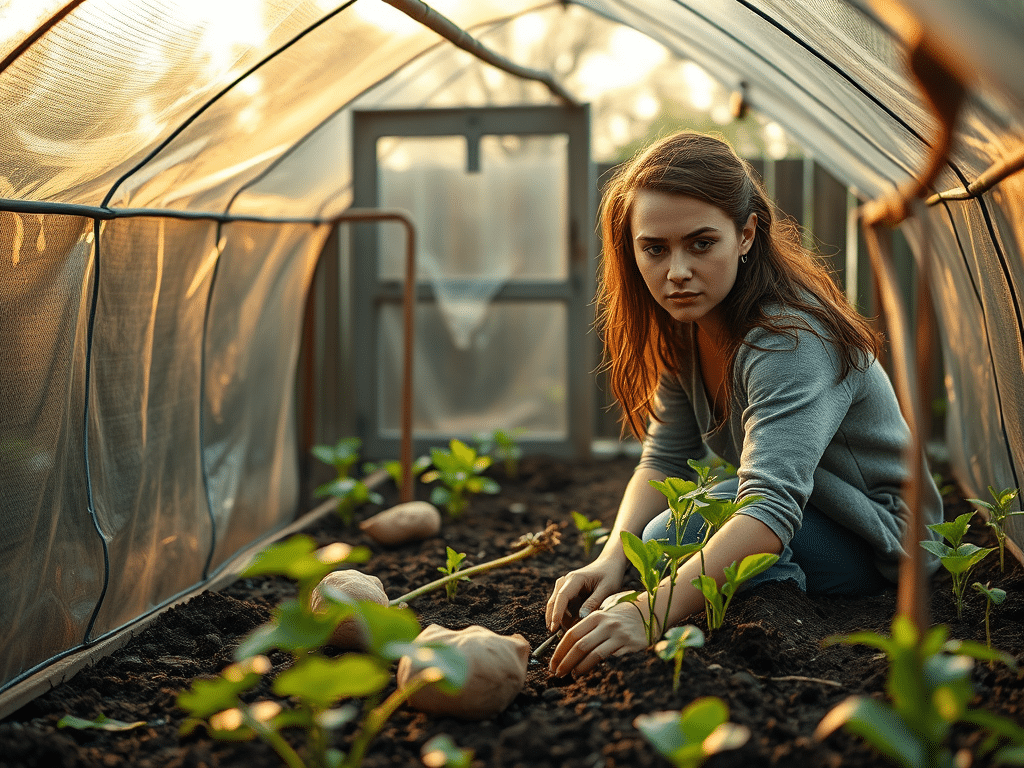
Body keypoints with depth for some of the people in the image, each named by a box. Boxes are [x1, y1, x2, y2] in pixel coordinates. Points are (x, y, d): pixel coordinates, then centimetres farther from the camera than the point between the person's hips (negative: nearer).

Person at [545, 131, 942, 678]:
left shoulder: (790, 339, -32)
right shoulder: (684, 325, -5)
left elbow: (773, 508, -44)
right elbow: (665, 458, -2)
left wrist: (651, 613, -57)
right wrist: (612, 557, -22)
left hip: (880, 543, -9)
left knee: (674, 538, -29)